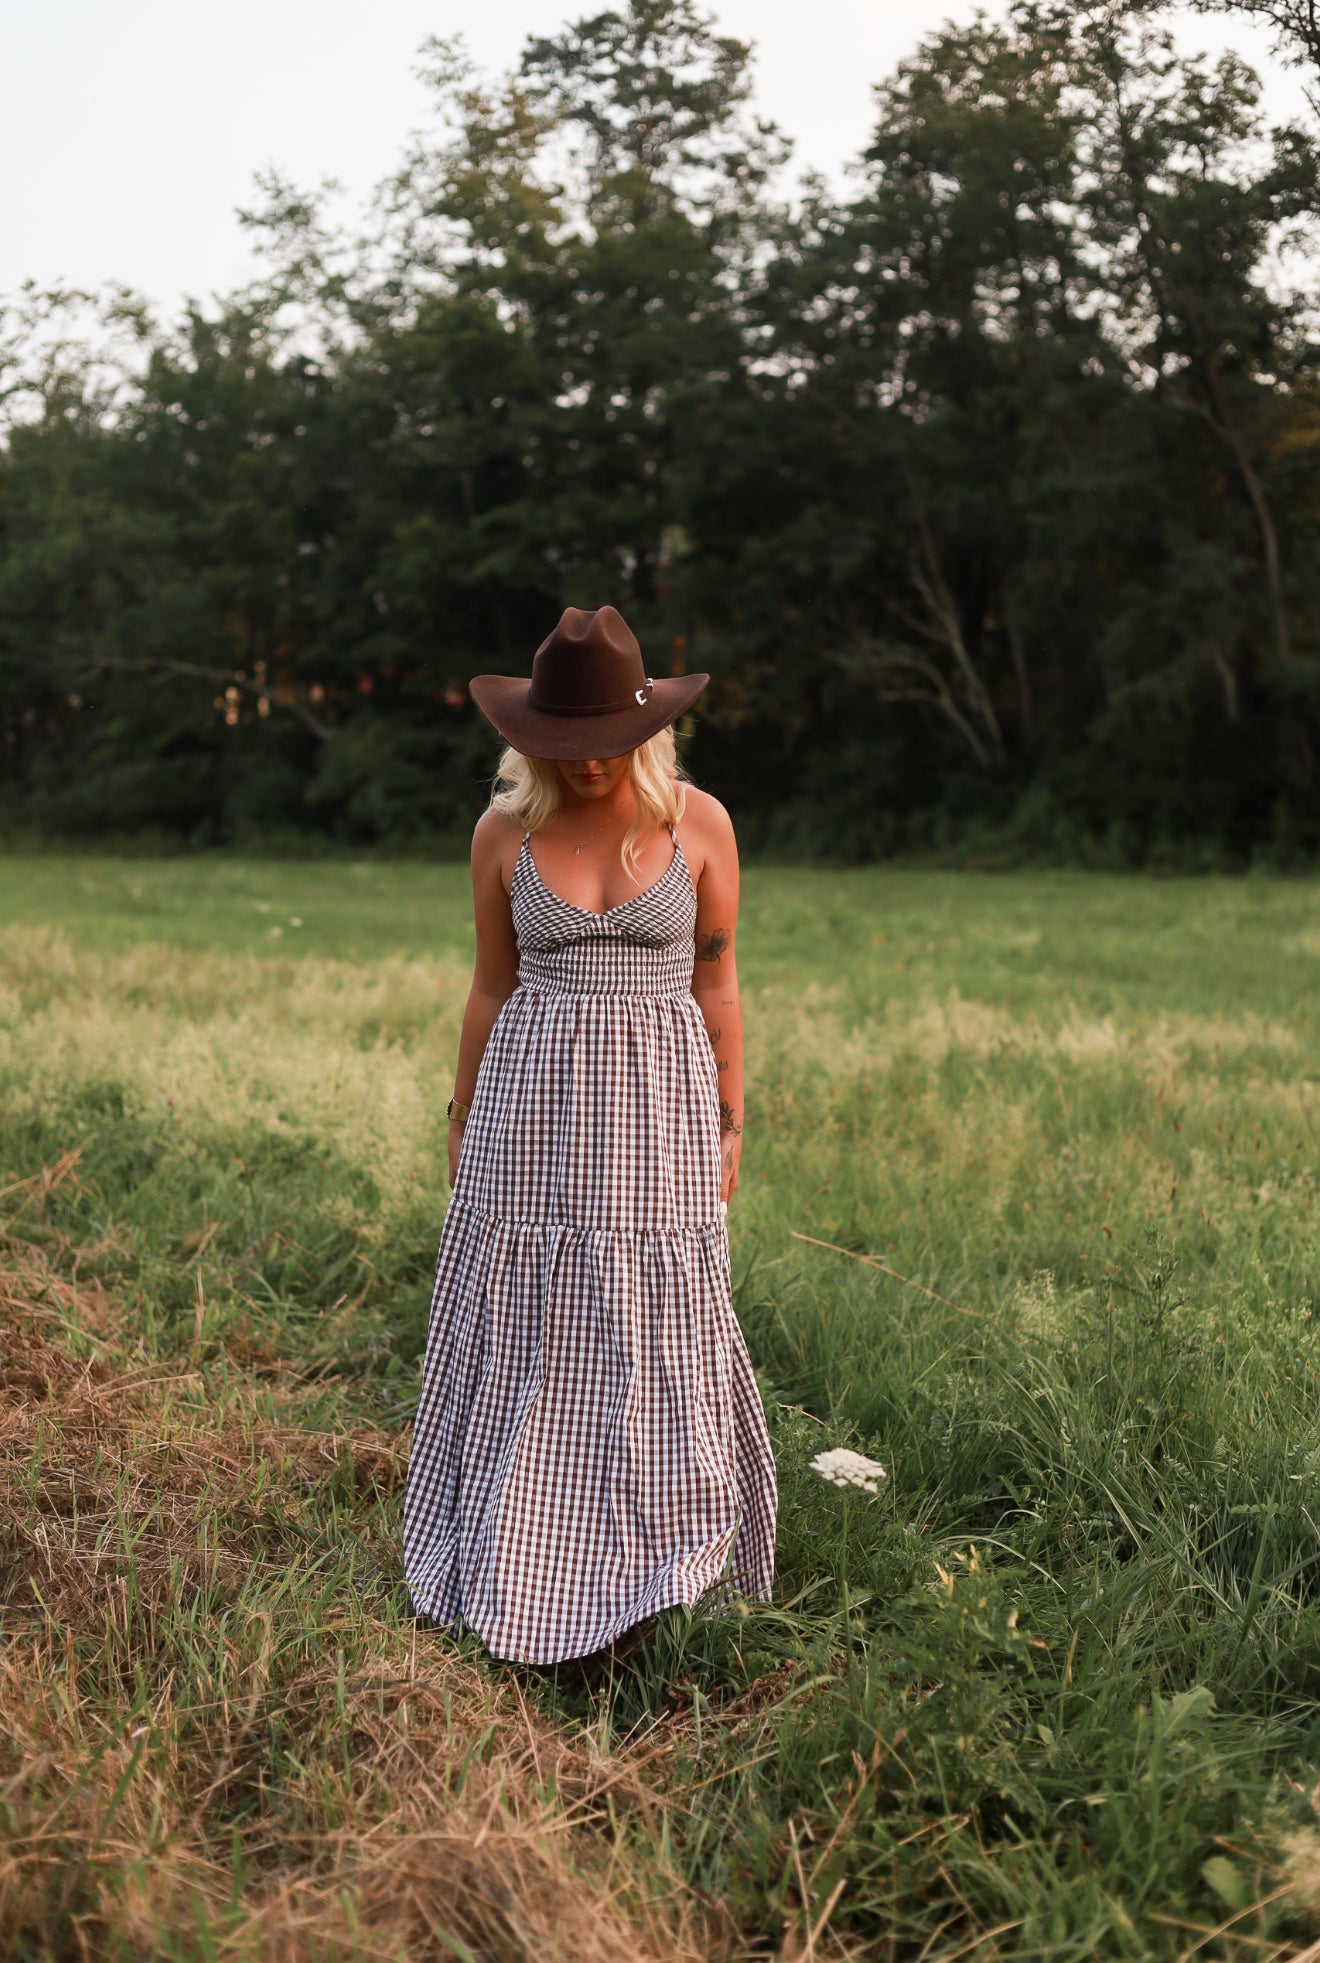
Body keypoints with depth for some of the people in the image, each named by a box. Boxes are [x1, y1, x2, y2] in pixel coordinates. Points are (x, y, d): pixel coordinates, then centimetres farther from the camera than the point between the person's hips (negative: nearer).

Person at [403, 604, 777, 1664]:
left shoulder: (699, 822, -2)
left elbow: (718, 985, 3)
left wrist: (731, 1126, 2)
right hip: (533, 1105, 1)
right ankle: (519, 1574, 21)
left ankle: (657, 1566, 24)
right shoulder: (504, 832, 0)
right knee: (527, 1339, 6)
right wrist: (463, 1127, 10)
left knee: (656, 1335, 6)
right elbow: (492, 989, 8)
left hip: (658, 1109, -1)